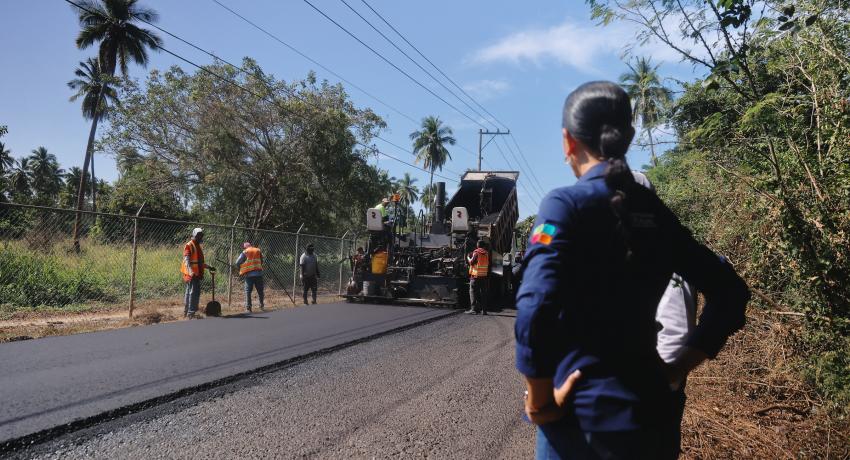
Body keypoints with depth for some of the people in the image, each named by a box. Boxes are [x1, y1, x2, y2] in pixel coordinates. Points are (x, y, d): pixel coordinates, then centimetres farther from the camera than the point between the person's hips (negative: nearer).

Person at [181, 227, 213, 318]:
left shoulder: (198, 247, 19)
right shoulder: (189, 246, -9)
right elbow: (187, 261, -20)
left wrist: (209, 267, 28)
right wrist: (191, 272, -32)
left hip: (197, 274, 9)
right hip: (191, 274, -9)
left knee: (189, 292, 13)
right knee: (194, 292, -11)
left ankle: (186, 312, 18)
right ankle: (191, 312, -9)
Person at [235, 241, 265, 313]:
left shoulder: (245, 252, 0)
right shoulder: (258, 251, 9)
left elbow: (237, 263, -1)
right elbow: (261, 262, 17)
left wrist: (241, 270, 15)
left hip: (249, 274, -2)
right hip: (258, 273, 2)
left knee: (248, 291, 4)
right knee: (260, 291, 13)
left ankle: (248, 308, -1)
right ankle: (262, 306, 18)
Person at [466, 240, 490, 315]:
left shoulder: (476, 252, -9)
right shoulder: (487, 253, 8)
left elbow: (471, 262, -12)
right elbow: (489, 264, 12)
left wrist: (468, 258, 5)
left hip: (476, 275, -5)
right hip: (484, 275, 5)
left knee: (473, 292, 0)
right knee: (483, 293, 9)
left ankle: (474, 309, -7)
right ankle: (484, 310, 8)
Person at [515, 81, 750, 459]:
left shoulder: (566, 203, -13)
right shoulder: (655, 212, 5)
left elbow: (536, 308, -25)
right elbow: (729, 293, 11)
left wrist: (539, 400, -13)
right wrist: (676, 369, 9)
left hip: (581, 408, -5)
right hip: (646, 406, 5)